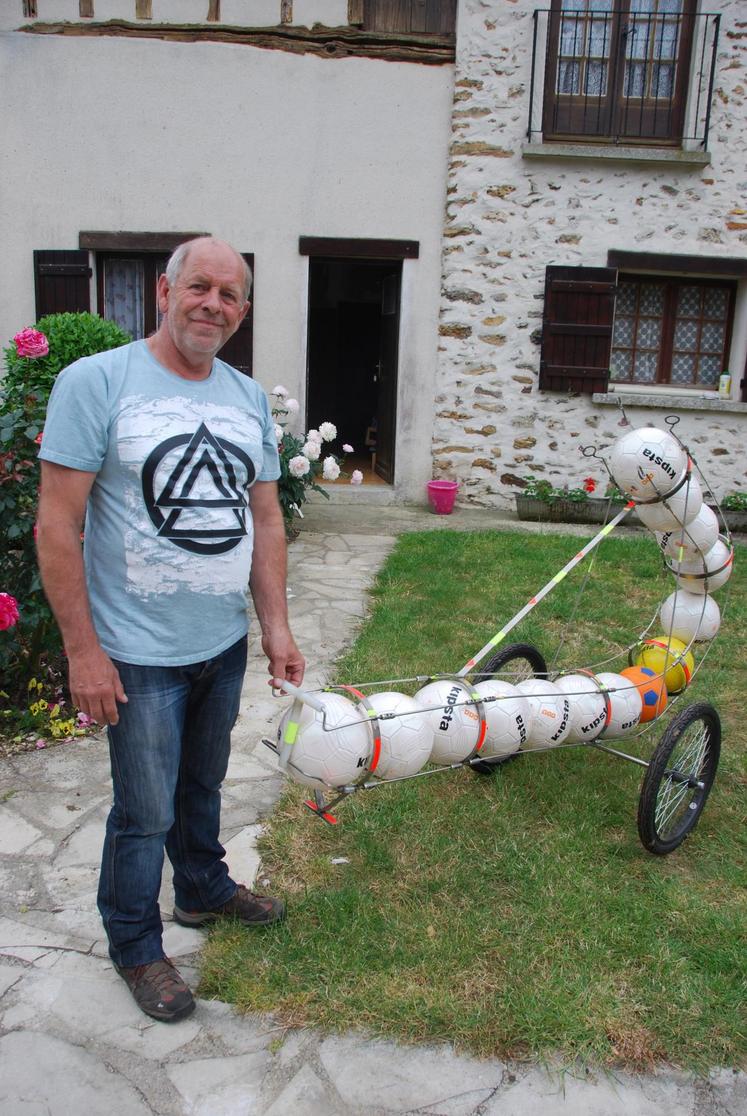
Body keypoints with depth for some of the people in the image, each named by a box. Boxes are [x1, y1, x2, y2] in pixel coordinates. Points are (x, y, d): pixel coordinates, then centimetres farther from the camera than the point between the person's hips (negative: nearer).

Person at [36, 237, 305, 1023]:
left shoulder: (248, 397, 6)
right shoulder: (95, 382, -12)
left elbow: (265, 520, 10)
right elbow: (57, 525, -14)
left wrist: (275, 626, 5)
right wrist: (83, 650, -16)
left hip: (225, 643, 6)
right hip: (140, 654, -5)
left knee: (203, 785, 23)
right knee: (146, 811, 7)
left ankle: (203, 890, 48)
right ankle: (135, 948, 32)